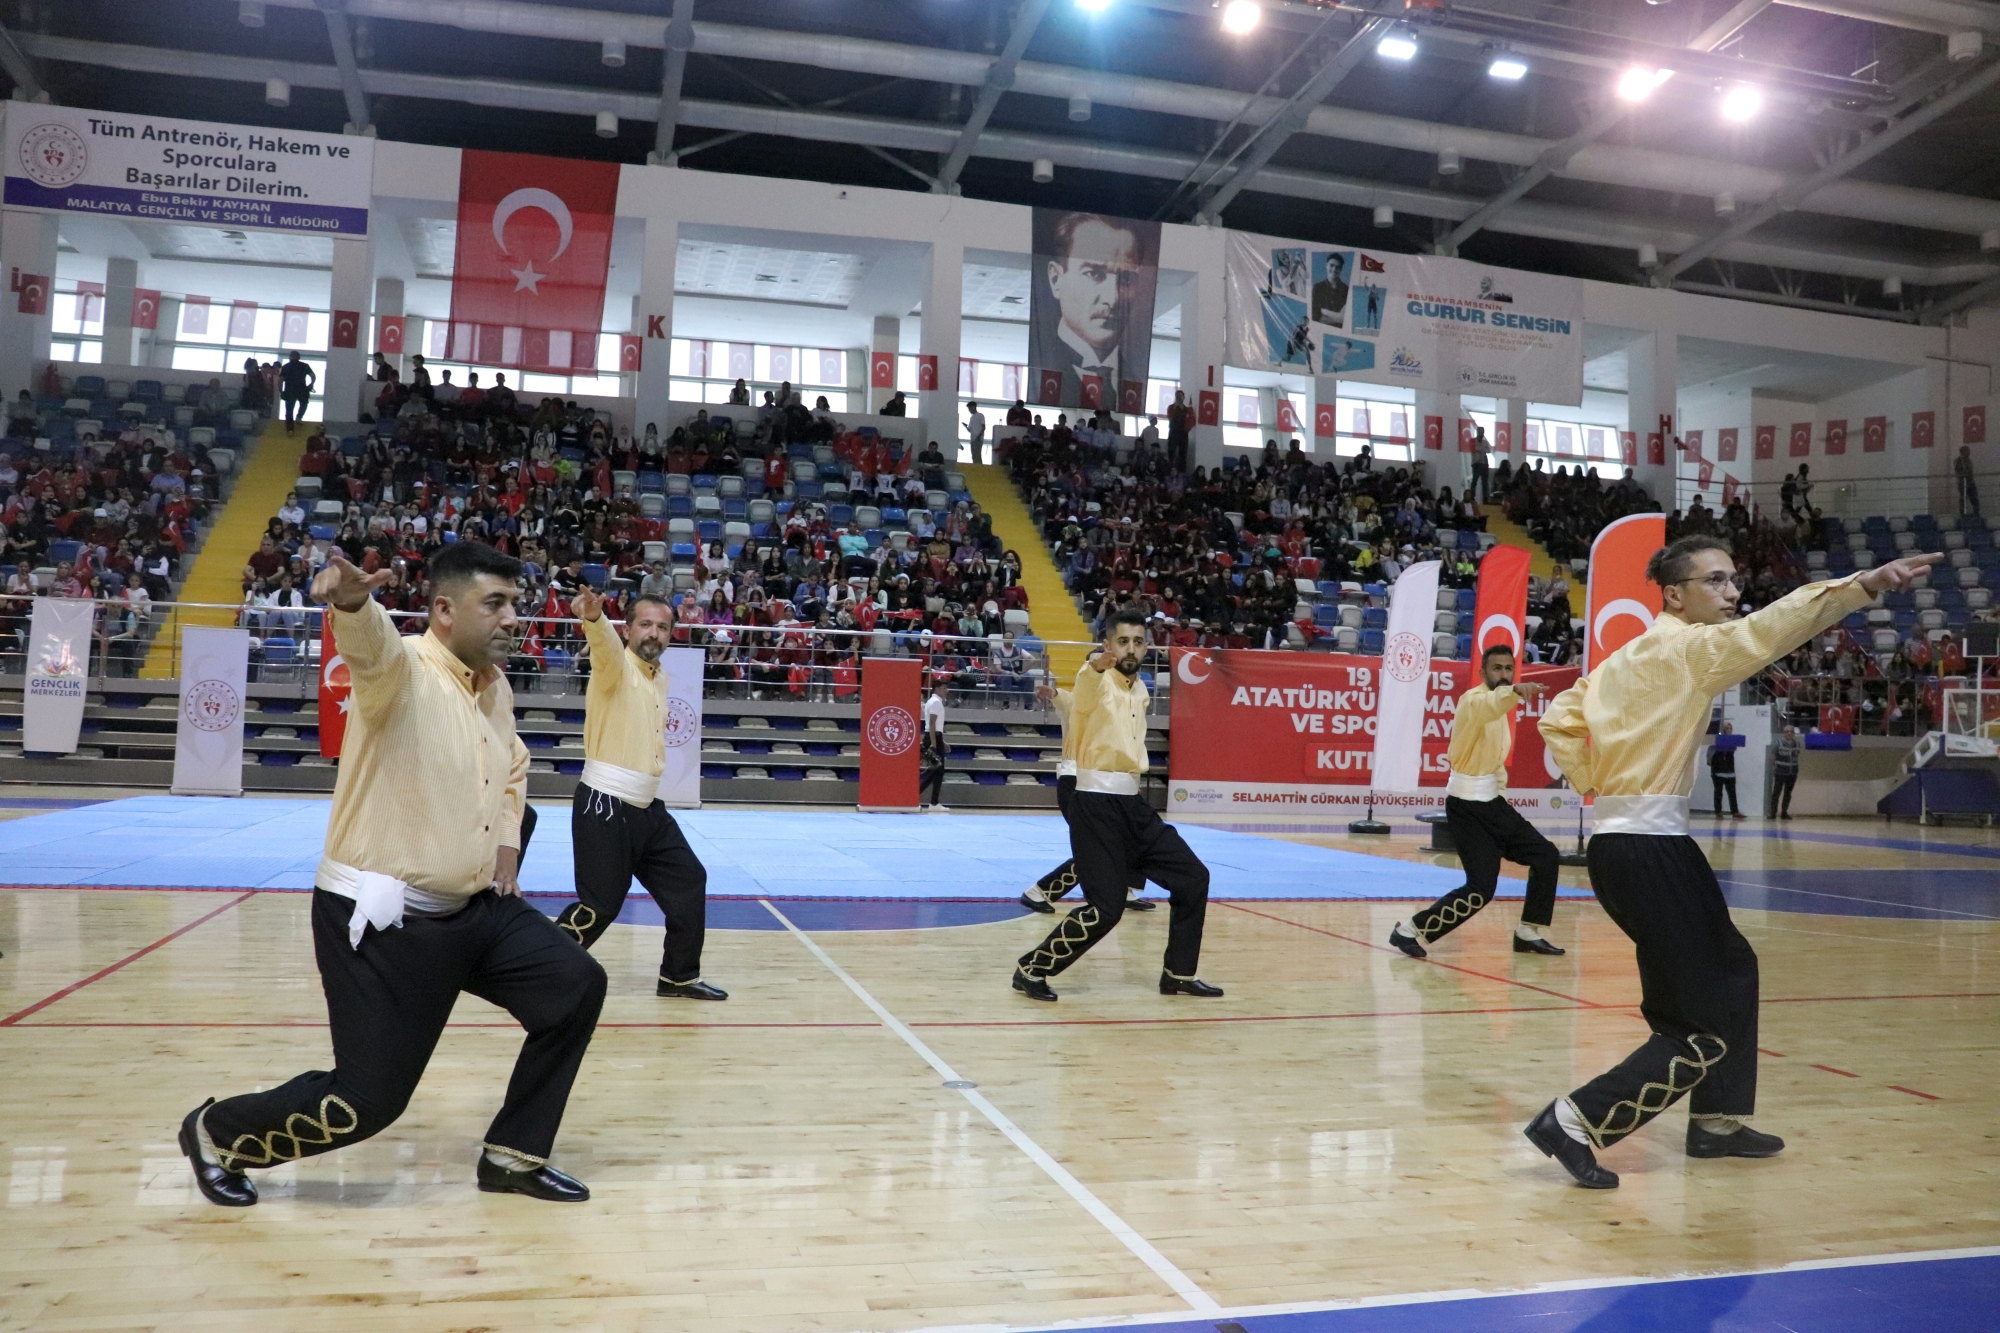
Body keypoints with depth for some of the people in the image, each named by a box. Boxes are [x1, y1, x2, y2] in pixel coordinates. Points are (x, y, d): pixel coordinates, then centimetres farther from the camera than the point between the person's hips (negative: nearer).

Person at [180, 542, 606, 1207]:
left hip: (474, 909, 8)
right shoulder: (401, 670, -17)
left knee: (576, 986, 2)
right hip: (383, 921, -8)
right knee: (366, 1101, -3)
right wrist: (352, 601, -65)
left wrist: (506, 847, 15)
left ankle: (514, 1156, 18)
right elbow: (370, 642, -43)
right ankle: (215, 1133, 27)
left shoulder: (497, 688, 7)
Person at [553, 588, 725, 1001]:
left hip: (648, 809, 8)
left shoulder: (660, 678, 12)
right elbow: (604, 643, -36)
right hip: (604, 808, -8)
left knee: (688, 881, 10)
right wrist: (593, 617, -58)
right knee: (599, 906, -7)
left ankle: (679, 977, 23)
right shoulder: (616, 665, -11)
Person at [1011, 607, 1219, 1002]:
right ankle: (1031, 969, 5)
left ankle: (1178, 974, 22)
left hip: (1132, 802, 8)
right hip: (1097, 804, -8)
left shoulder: (1140, 690, 12)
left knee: (1193, 877, 9)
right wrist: (1096, 666, -60)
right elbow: (1084, 693, -40)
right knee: (1106, 909, -12)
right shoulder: (1097, 681, -13)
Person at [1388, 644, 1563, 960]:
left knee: (1547, 857, 10)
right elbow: (1491, 704, -43)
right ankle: (1411, 931, -4)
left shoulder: (1501, 709, 14)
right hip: (1467, 806, -9)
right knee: (1481, 889, -15)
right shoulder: (1473, 700, -15)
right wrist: (1516, 691, -61)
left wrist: (1500, 788, 12)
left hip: (1492, 802, 9)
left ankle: (1528, 934, 21)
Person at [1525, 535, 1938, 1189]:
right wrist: (1863, 585, -38)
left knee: (1732, 969, 25)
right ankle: (1576, 1122, -4)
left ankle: (1717, 1122, 35)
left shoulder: (1632, 655, 14)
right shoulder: (1685, 646, -11)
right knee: (1708, 1028, -4)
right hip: (1648, 848, -10)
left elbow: (1558, 721, 16)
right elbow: (1762, 631, -30)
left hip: (1622, 838, 10)